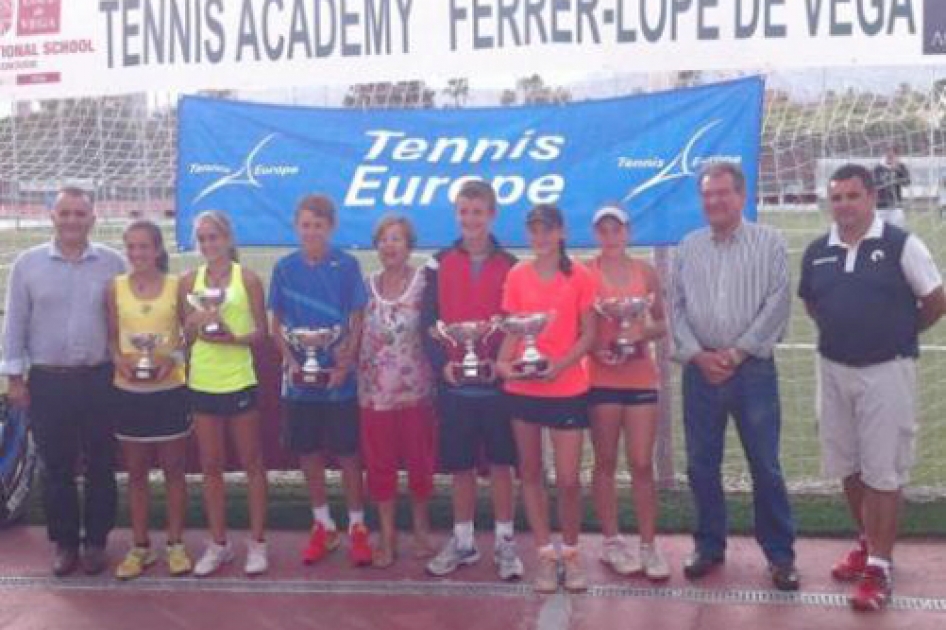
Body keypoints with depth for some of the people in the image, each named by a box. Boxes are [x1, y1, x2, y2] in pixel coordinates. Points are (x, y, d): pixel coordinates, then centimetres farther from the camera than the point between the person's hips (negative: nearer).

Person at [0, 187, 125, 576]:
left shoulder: (113, 263, 0)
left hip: (99, 379, 0)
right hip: (47, 380, 0)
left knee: (100, 466, 8)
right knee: (56, 467, 9)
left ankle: (96, 541, 22)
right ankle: (65, 543, 22)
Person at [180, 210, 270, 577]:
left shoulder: (247, 279, -3)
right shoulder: (189, 282, 5)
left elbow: (262, 332, -2)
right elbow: (184, 336, 10)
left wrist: (234, 337, -20)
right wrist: (195, 322, -11)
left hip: (239, 382, -3)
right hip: (201, 384, 3)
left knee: (251, 463, 6)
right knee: (210, 467, 10)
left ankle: (257, 542, 16)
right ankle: (219, 544, 22)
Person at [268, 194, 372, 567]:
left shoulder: (347, 265, -4)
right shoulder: (285, 268, 2)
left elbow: (358, 320, -3)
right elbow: (277, 323, 7)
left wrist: (346, 363, -16)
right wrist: (290, 361, -8)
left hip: (339, 377, -3)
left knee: (347, 453, 4)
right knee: (308, 453, 11)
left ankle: (357, 527, 18)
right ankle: (323, 526, 27)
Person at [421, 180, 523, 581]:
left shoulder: (509, 265, 4)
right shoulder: (439, 264, 5)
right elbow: (428, 323, 2)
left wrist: (501, 362, -15)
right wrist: (442, 363, -14)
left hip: (497, 380, -1)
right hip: (453, 381, 1)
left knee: (501, 464, 5)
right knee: (460, 466, 9)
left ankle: (505, 544, 17)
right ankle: (462, 541, 23)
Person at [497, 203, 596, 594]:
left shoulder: (579, 276, -3)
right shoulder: (517, 276, 3)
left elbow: (588, 334, -3)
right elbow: (512, 331, 6)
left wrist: (559, 365, -18)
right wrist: (504, 362, -13)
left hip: (567, 389, -2)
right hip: (522, 389, 3)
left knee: (568, 479, -3)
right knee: (530, 471, 9)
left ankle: (571, 553, 19)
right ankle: (545, 554, 22)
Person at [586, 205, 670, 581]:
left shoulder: (645, 272, 5)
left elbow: (663, 324, 9)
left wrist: (644, 331, -11)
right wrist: (594, 349, -16)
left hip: (642, 377, 1)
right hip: (601, 378, -1)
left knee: (642, 463, 1)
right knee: (605, 462, 6)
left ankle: (649, 546, 10)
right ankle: (611, 542, 18)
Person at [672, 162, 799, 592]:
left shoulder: (769, 242, 0)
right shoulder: (689, 247, 10)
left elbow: (777, 305, -7)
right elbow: (677, 307, 6)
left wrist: (737, 352, -11)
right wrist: (697, 354, -7)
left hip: (753, 368, -3)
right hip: (701, 370, 3)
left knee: (765, 466, 1)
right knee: (701, 465, 8)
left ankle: (780, 554, 14)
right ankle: (709, 546, 23)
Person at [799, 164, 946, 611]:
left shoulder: (901, 245, -10)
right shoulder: (817, 252, 4)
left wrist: (898, 334, 5)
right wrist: (845, 331, 11)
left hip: (886, 371, -5)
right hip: (833, 370, 5)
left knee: (883, 470, -1)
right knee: (848, 465, 15)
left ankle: (879, 567, 8)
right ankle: (867, 544, 33)